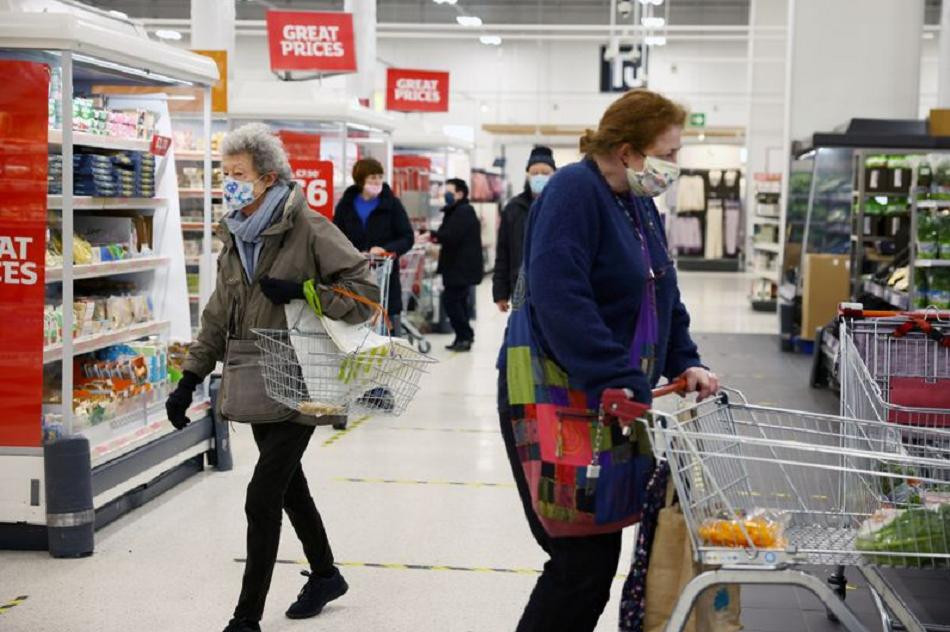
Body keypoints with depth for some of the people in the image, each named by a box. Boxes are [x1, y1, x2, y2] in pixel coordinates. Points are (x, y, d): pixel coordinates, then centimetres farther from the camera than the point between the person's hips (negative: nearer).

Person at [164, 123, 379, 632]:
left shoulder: (310, 230, -14)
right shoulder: (236, 237, 9)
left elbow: (366, 293, -15)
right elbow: (218, 318, 14)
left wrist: (301, 291, -24)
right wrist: (188, 381, 9)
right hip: (257, 387, 8)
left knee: (262, 498, -10)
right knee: (288, 485, 20)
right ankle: (325, 574, 41)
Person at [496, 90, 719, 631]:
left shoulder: (641, 205, 15)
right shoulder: (575, 191, -14)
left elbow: (662, 297, 23)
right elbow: (561, 301, -25)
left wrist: (685, 363, 8)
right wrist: (623, 384, -29)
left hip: (610, 399, 9)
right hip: (553, 396, -9)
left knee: (598, 553, 12)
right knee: (585, 563, -8)